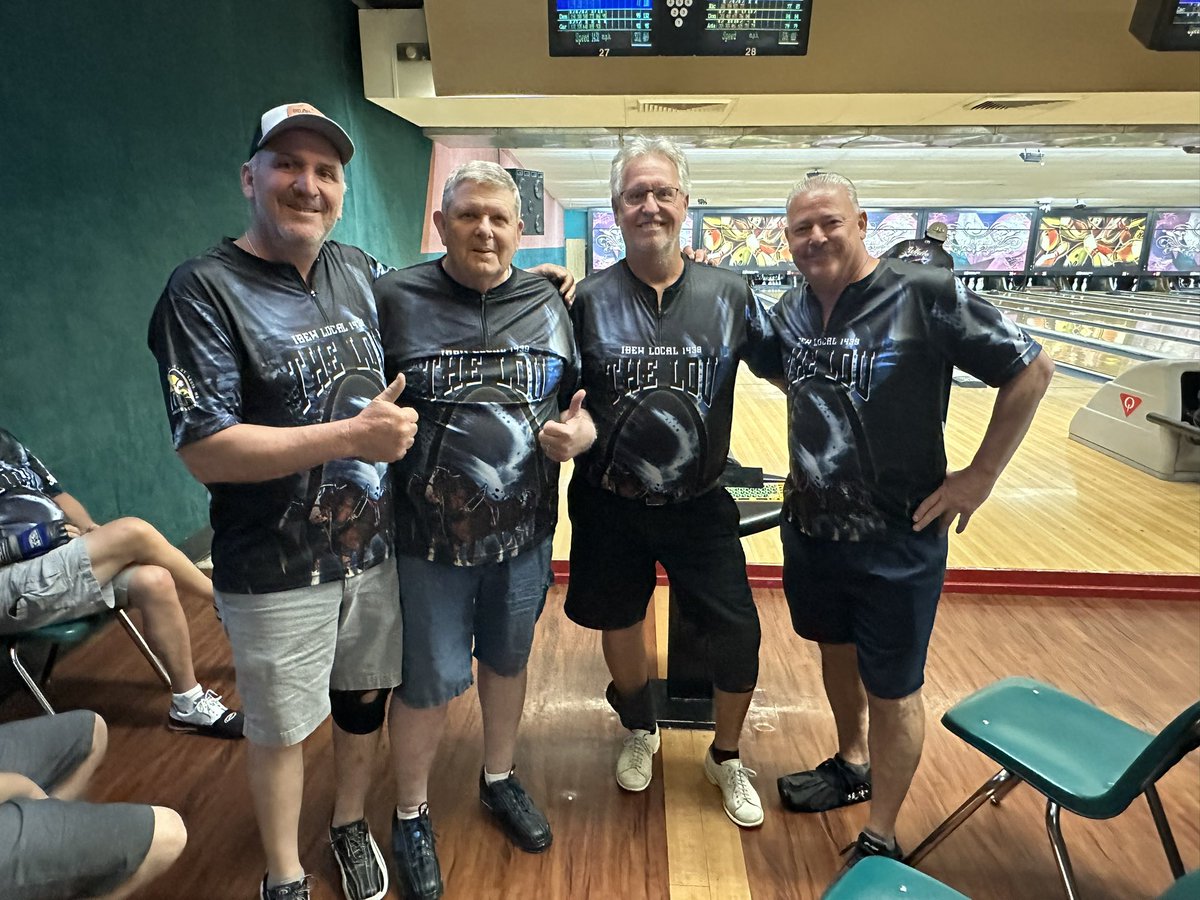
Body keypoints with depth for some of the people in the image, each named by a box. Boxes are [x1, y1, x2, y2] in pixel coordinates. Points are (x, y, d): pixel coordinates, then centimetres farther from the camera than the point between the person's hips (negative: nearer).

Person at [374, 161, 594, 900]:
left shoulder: (548, 303, 1)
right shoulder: (394, 298, -8)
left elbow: (584, 404, 6)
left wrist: (579, 432, -14)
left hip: (525, 534, 4)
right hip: (429, 537, -3)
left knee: (508, 660, 21)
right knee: (430, 681, 10)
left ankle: (500, 780, 48)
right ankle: (412, 816, 37)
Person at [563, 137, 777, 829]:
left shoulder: (728, 293, -4)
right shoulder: (590, 298, -5)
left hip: (699, 504, 0)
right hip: (610, 504, 1)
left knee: (739, 635, 1)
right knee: (620, 623, 16)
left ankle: (727, 757, 33)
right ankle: (640, 731, 48)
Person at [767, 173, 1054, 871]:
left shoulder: (927, 296, -16)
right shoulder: (791, 310, 1)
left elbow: (1032, 370, -12)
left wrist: (979, 477, -12)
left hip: (897, 539, -6)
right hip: (809, 525, 6)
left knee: (892, 688, 8)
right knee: (836, 648, 24)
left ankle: (880, 842, 28)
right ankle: (853, 766, 50)